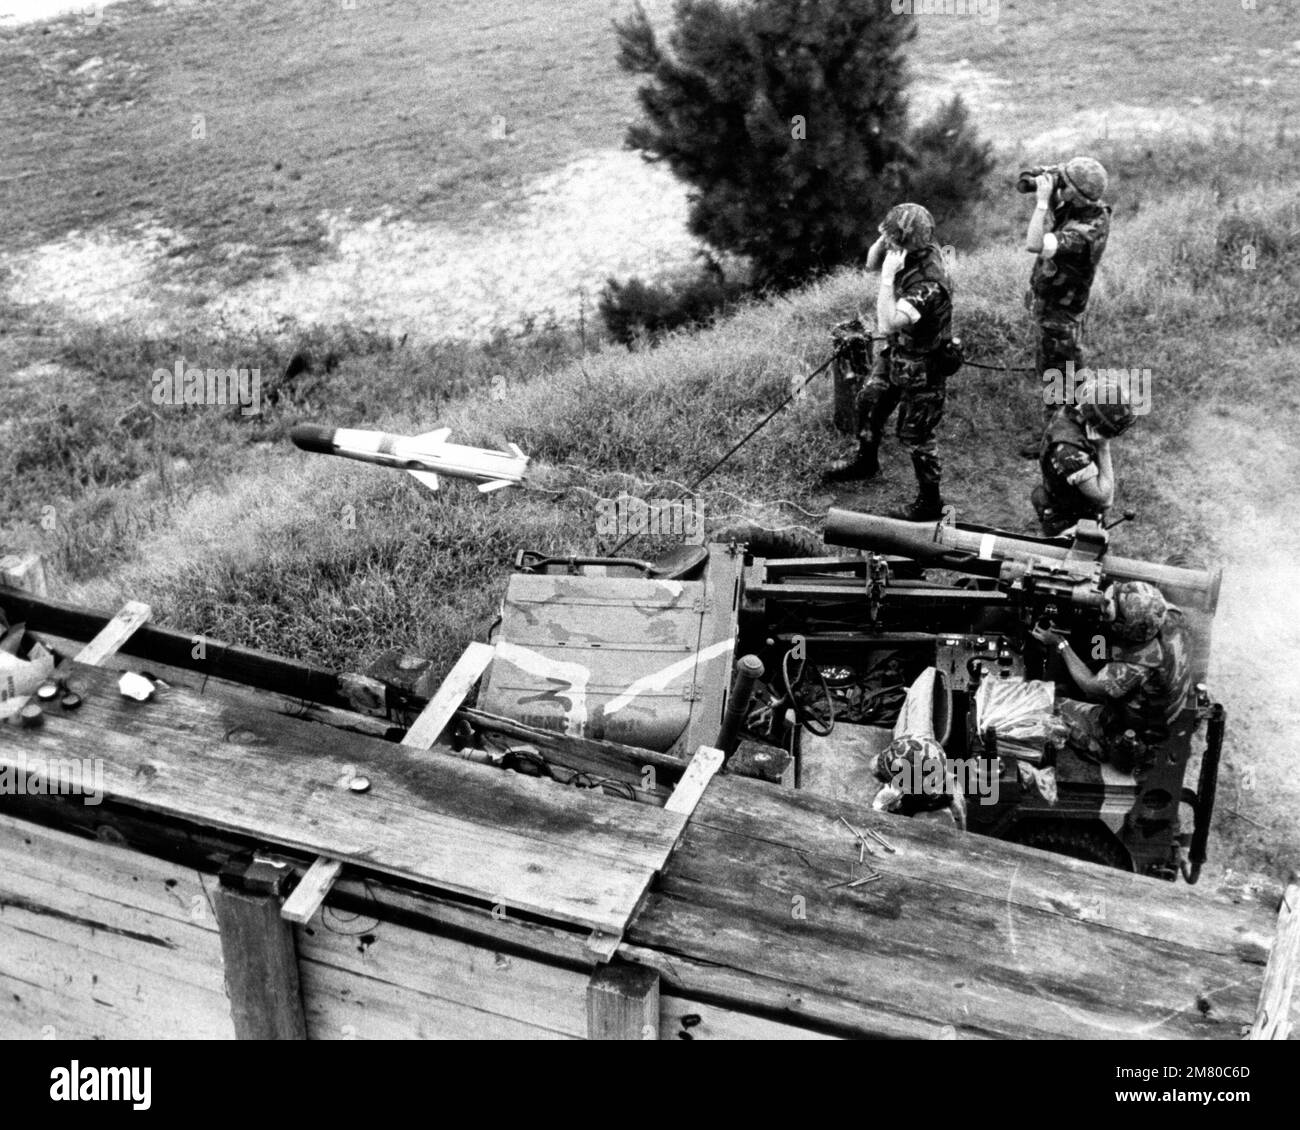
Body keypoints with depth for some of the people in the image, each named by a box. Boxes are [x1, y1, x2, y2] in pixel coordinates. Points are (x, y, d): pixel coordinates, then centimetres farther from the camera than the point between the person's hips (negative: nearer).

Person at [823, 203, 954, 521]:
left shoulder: (929, 283, -36)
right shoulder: (910, 253, -11)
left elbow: (887, 325, -38)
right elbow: (871, 263, 7)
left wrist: (888, 276, -38)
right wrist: (884, 240, -14)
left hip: (921, 366, -9)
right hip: (895, 353, 9)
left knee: (917, 434, 4)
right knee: (869, 401, 26)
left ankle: (930, 502, 22)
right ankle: (866, 461, 51)